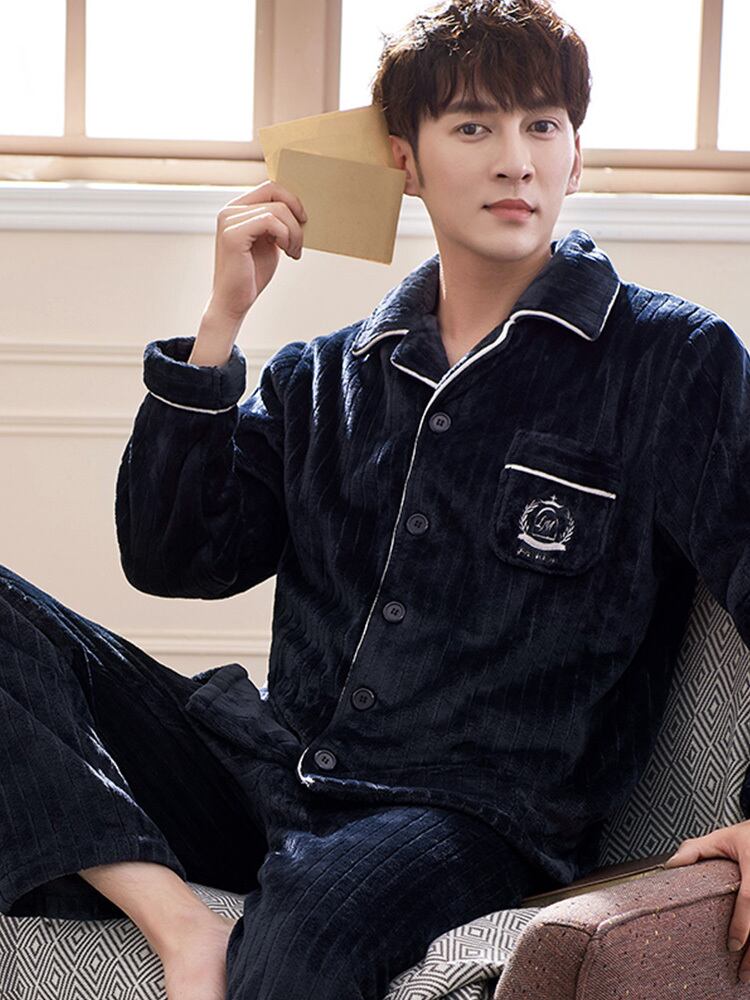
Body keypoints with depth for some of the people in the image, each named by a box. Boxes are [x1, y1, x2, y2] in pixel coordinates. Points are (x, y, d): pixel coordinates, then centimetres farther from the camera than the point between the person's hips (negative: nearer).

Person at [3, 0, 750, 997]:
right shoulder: (325, 379, 16)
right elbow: (171, 559, 8)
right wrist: (222, 319, 0)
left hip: (473, 814, -6)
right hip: (270, 768, 6)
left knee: (320, 901, -42)